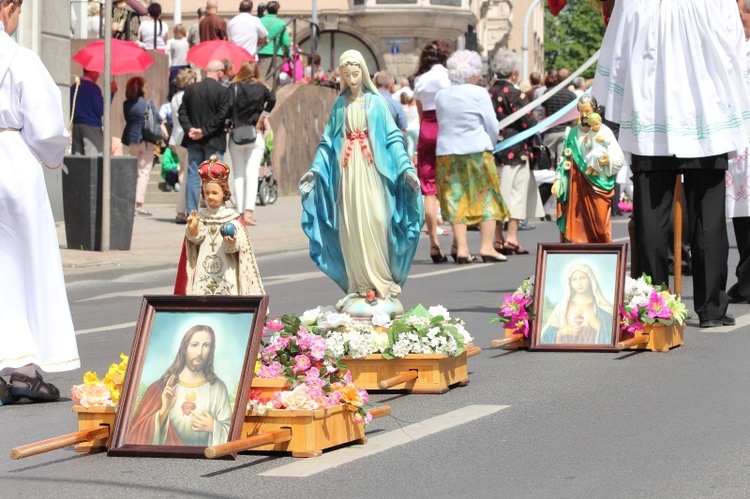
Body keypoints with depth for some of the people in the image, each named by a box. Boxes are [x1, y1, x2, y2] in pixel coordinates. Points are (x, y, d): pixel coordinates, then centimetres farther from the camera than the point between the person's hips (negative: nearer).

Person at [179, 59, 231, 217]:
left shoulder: (190, 89, 4)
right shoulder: (223, 91, -9)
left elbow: (182, 112, 1)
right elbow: (221, 116, -14)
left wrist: (189, 128, -6)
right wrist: (205, 131, -12)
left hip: (193, 141, 4)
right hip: (214, 141, -4)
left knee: (192, 177, 7)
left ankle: (191, 212, 6)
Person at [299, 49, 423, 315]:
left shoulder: (376, 102, 4)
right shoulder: (340, 105, 11)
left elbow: (393, 138, 0)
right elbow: (327, 142, 13)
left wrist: (406, 167, -10)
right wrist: (315, 169, 3)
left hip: (372, 172, -3)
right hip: (346, 173, 3)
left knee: (375, 224, -10)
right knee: (351, 229, -1)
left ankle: (382, 286, -3)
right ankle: (359, 288, 3)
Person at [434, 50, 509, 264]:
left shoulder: (441, 96, 7)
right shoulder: (479, 94, -7)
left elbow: (442, 124, 11)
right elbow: (492, 126, -4)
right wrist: (490, 146, 13)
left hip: (446, 152, 4)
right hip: (477, 151, -4)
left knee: (456, 199, 6)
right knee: (487, 197, 4)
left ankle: (461, 248, 0)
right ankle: (487, 246, -2)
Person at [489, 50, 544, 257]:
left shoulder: (488, 94, 6)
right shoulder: (516, 95, -12)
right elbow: (529, 123, -14)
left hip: (493, 150, 6)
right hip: (516, 151, -6)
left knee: (496, 192, 9)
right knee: (516, 192, -1)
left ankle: (498, 238, 10)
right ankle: (511, 237, -5)